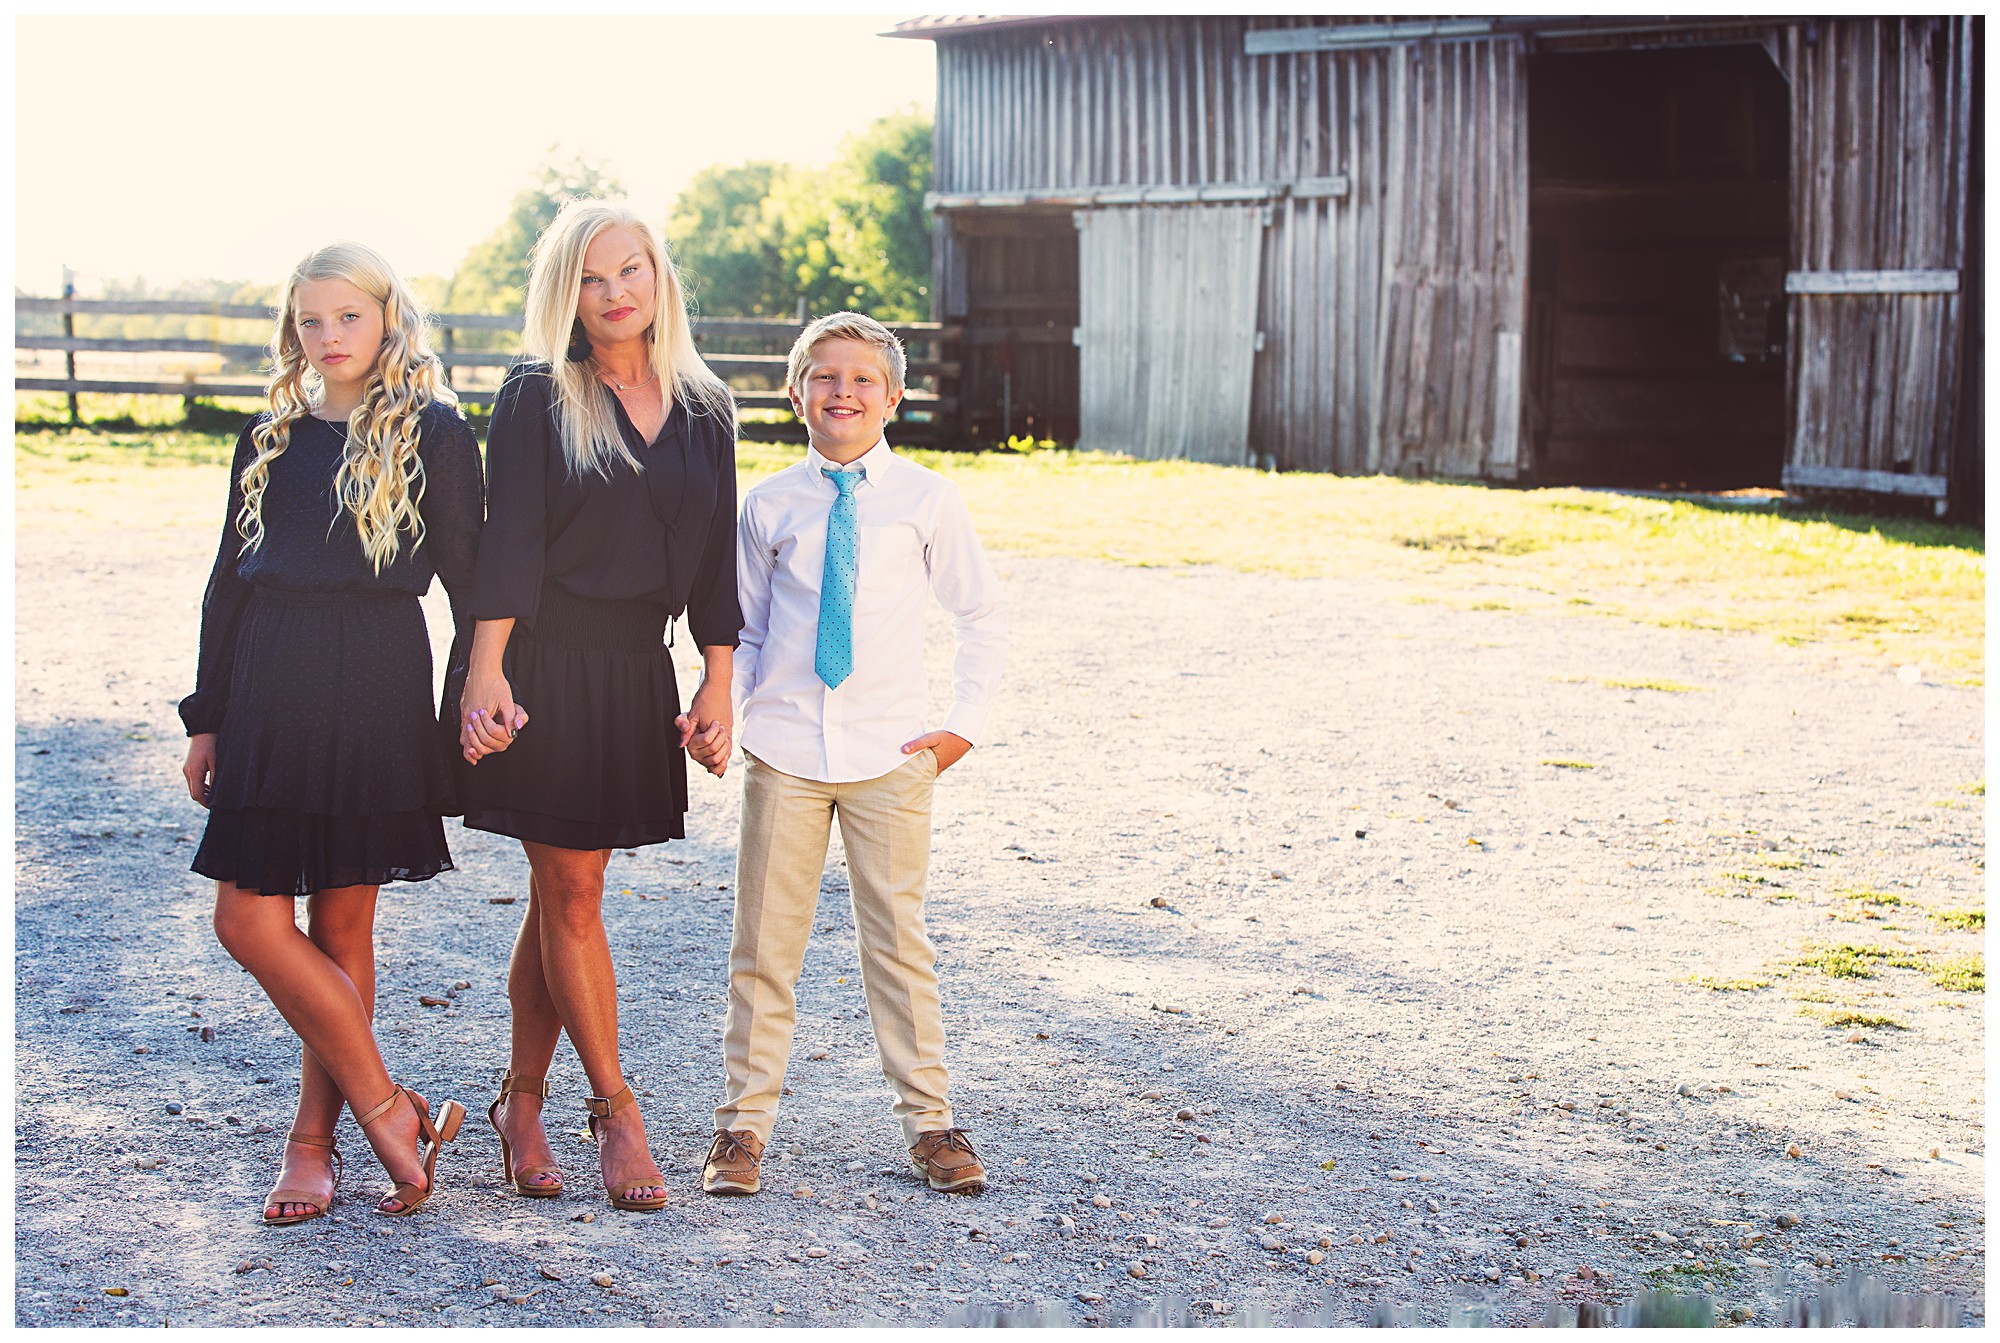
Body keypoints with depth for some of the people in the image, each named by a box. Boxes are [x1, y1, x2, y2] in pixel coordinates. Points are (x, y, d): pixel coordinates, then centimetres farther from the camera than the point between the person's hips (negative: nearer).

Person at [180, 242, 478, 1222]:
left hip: (376, 688, -5)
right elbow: (230, 581, 17)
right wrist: (208, 716, 15)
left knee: (341, 925, -2)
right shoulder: (270, 440, 14)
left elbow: (467, 574, 0)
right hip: (270, 688, 5)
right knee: (250, 917, -2)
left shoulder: (433, 431, 1)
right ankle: (386, 1113, 5)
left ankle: (315, 1137, 11)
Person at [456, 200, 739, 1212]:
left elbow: (715, 556, 11)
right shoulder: (538, 397, -3)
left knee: (561, 893, 9)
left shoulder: (704, 408, 9)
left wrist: (718, 682, 7)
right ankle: (614, 1110, 6)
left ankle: (523, 1101, 19)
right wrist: (487, 669, -16)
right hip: (548, 662, -4)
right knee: (570, 893, -2)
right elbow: (508, 541, -8)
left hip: (638, 669, 4)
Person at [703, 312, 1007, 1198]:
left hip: (891, 753, -1)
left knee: (897, 939, 4)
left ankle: (927, 1120, 15)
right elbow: (744, 630, 13)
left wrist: (963, 726, 3)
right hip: (784, 749, 1)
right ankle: (744, 1121, 15)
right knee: (764, 940, 4)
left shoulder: (925, 499, 1)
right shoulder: (768, 506, 4)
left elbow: (982, 613, 10)